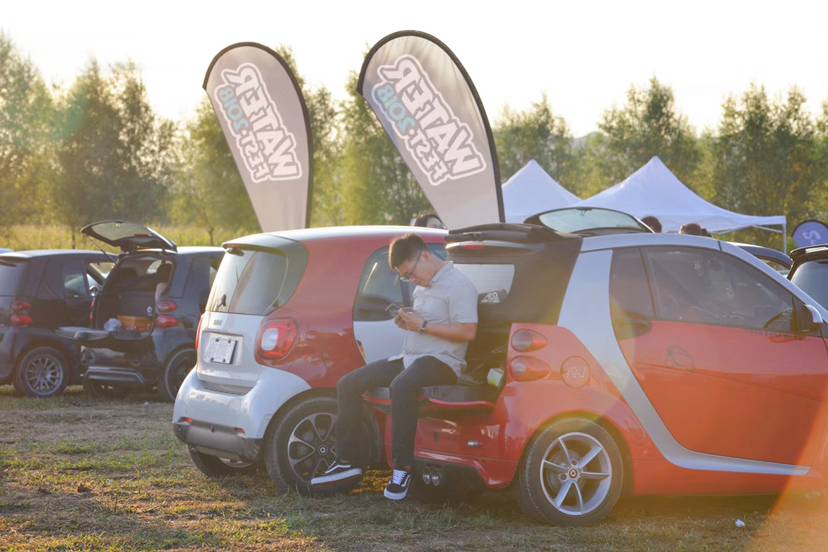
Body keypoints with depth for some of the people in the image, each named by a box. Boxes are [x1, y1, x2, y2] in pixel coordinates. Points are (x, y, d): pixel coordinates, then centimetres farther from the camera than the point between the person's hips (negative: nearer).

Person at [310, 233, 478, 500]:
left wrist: (423, 325, -17)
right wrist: (407, 322, 8)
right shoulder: (422, 288, 19)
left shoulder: (458, 285, -10)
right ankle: (347, 462, -2)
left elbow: (468, 331, -19)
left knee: (401, 386, -40)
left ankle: (403, 468, -32)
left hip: (441, 361, -9)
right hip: (410, 358, 10)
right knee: (348, 384, -4)